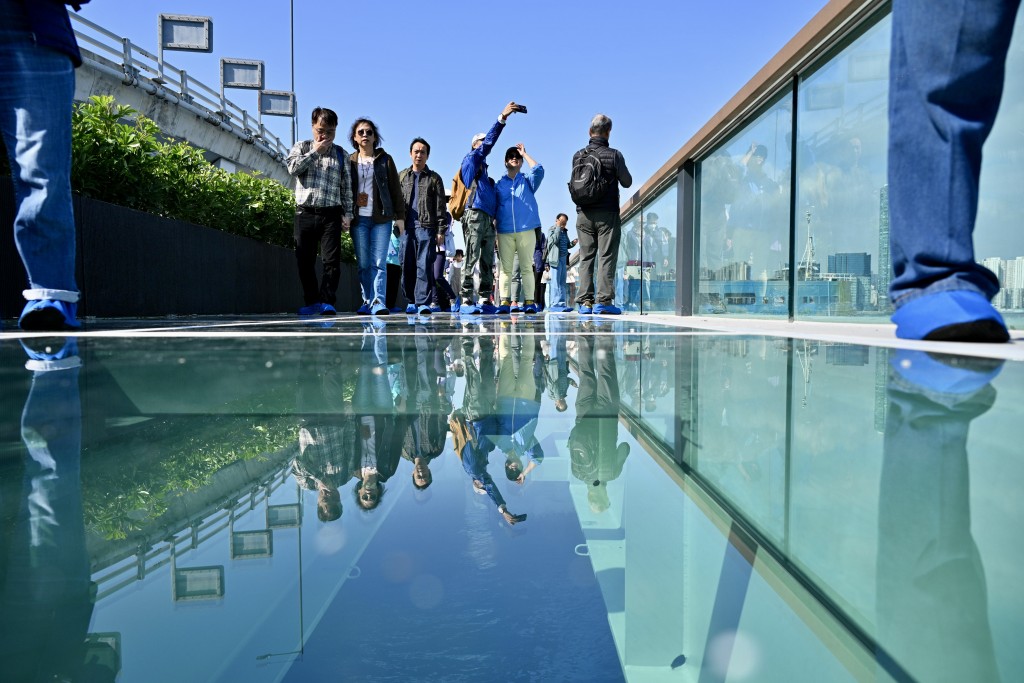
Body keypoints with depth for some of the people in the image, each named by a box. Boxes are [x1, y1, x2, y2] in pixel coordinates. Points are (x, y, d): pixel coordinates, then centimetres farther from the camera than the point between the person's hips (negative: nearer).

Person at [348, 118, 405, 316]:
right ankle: (367, 301, 8)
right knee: (363, 264, 2)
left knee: (378, 263, -10)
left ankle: (378, 301, -15)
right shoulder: (349, 161, 13)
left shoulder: (385, 159, 9)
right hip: (359, 219, 2)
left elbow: (395, 189, 6)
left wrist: (400, 215, -1)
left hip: (381, 218, -2)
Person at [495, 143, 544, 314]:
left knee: (527, 267, -2)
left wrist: (525, 153, 2)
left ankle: (529, 302, -2)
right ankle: (505, 302, -3)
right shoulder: (498, 184, 16)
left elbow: (538, 170, -8)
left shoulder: (528, 180, 14)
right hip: (504, 233, 1)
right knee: (505, 268, -2)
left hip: (526, 231, -1)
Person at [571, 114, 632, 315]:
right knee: (606, 257, -2)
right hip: (607, 214, -4)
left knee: (586, 257, 7)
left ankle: (585, 301, 5)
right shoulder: (614, 155, -7)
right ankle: (603, 300, -7)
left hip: (583, 214, 4)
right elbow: (627, 182, 2)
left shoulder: (577, 156, 4)